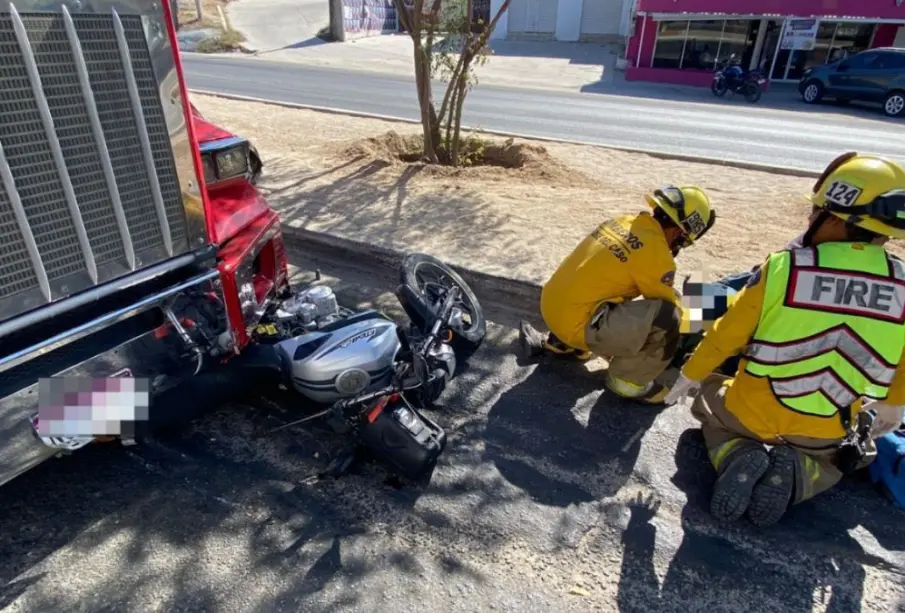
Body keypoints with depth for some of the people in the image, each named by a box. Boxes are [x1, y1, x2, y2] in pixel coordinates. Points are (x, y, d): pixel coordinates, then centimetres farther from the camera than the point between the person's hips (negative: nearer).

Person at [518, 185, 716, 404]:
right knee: (664, 317, -13)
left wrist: (670, 294, 35)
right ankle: (628, 380, 6)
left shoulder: (624, 222, 9)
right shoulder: (657, 254, -13)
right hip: (577, 323, -9)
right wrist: (676, 312, 25)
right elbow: (667, 305, 2)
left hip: (550, 306, 9)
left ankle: (559, 344, 31)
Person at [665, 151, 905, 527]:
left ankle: (736, 457, -1)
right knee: (838, 456, 38)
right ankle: (798, 472, 2)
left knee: (709, 400, 31)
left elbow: (726, 334, -10)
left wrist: (691, 375, 7)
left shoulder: (784, 267, -21)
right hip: (828, 430, 3)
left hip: (754, 412, -3)